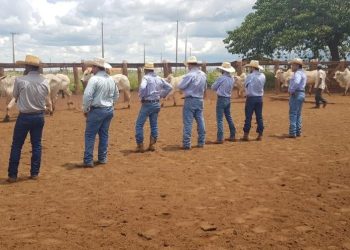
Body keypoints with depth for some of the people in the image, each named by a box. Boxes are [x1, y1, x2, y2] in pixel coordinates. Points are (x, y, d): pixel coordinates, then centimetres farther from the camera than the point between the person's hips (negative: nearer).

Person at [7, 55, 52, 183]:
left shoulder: (20, 80, -13)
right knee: (36, 145, 14)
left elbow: (15, 97, 1)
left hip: (24, 116, -3)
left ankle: (12, 175, 13)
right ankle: (35, 173, 18)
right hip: (39, 116, 3)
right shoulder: (45, 81, -4)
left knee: (16, 146, 9)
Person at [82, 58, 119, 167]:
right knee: (104, 134, 15)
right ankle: (102, 158, 20)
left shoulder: (94, 79, -15)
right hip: (109, 110, 7)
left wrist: (85, 109, -7)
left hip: (97, 110, -7)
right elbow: (116, 95, 17)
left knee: (90, 135, 1)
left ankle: (88, 161, 2)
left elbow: (87, 96, -19)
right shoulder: (111, 79, 8)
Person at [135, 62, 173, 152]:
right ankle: (152, 145, 15)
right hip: (157, 104, 6)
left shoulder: (146, 77, -11)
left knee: (139, 125, 3)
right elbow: (169, 87, 13)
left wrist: (141, 97, -14)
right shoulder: (159, 78, 8)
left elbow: (142, 87, -30)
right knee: (154, 125, 14)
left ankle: (140, 146, 3)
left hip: (147, 104, -6)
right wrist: (162, 95, 14)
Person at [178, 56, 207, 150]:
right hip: (200, 100, 6)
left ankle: (186, 144, -1)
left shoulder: (189, 75, -16)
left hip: (190, 100, -6)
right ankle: (201, 142, 19)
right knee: (200, 121, 12)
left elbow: (180, 86, -9)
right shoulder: (203, 75, 5)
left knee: (188, 122, -2)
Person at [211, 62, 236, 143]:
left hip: (221, 99, -7)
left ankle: (220, 138, -7)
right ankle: (232, 136, 26)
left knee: (220, 119, -5)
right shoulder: (232, 79, 5)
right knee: (229, 117, 18)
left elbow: (213, 87, -5)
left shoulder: (221, 78, -15)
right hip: (228, 99, 7)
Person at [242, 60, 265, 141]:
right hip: (259, 98, 5)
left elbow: (245, 85, -3)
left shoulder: (250, 76, -13)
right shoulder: (263, 76, 3)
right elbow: (262, 85, 9)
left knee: (248, 117, 1)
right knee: (259, 117, 8)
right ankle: (260, 135, 11)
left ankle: (246, 135, 4)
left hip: (251, 98, -4)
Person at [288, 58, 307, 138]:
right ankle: (298, 131, 21)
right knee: (298, 114, 15)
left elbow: (296, 83, -33)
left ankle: (292, 133, -7)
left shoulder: (297, 73, -15)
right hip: (302, 93, 10)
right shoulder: (302, 73, 18)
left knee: (293, 114, -7)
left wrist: (291, 91, -22)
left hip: (296, 94, -10)